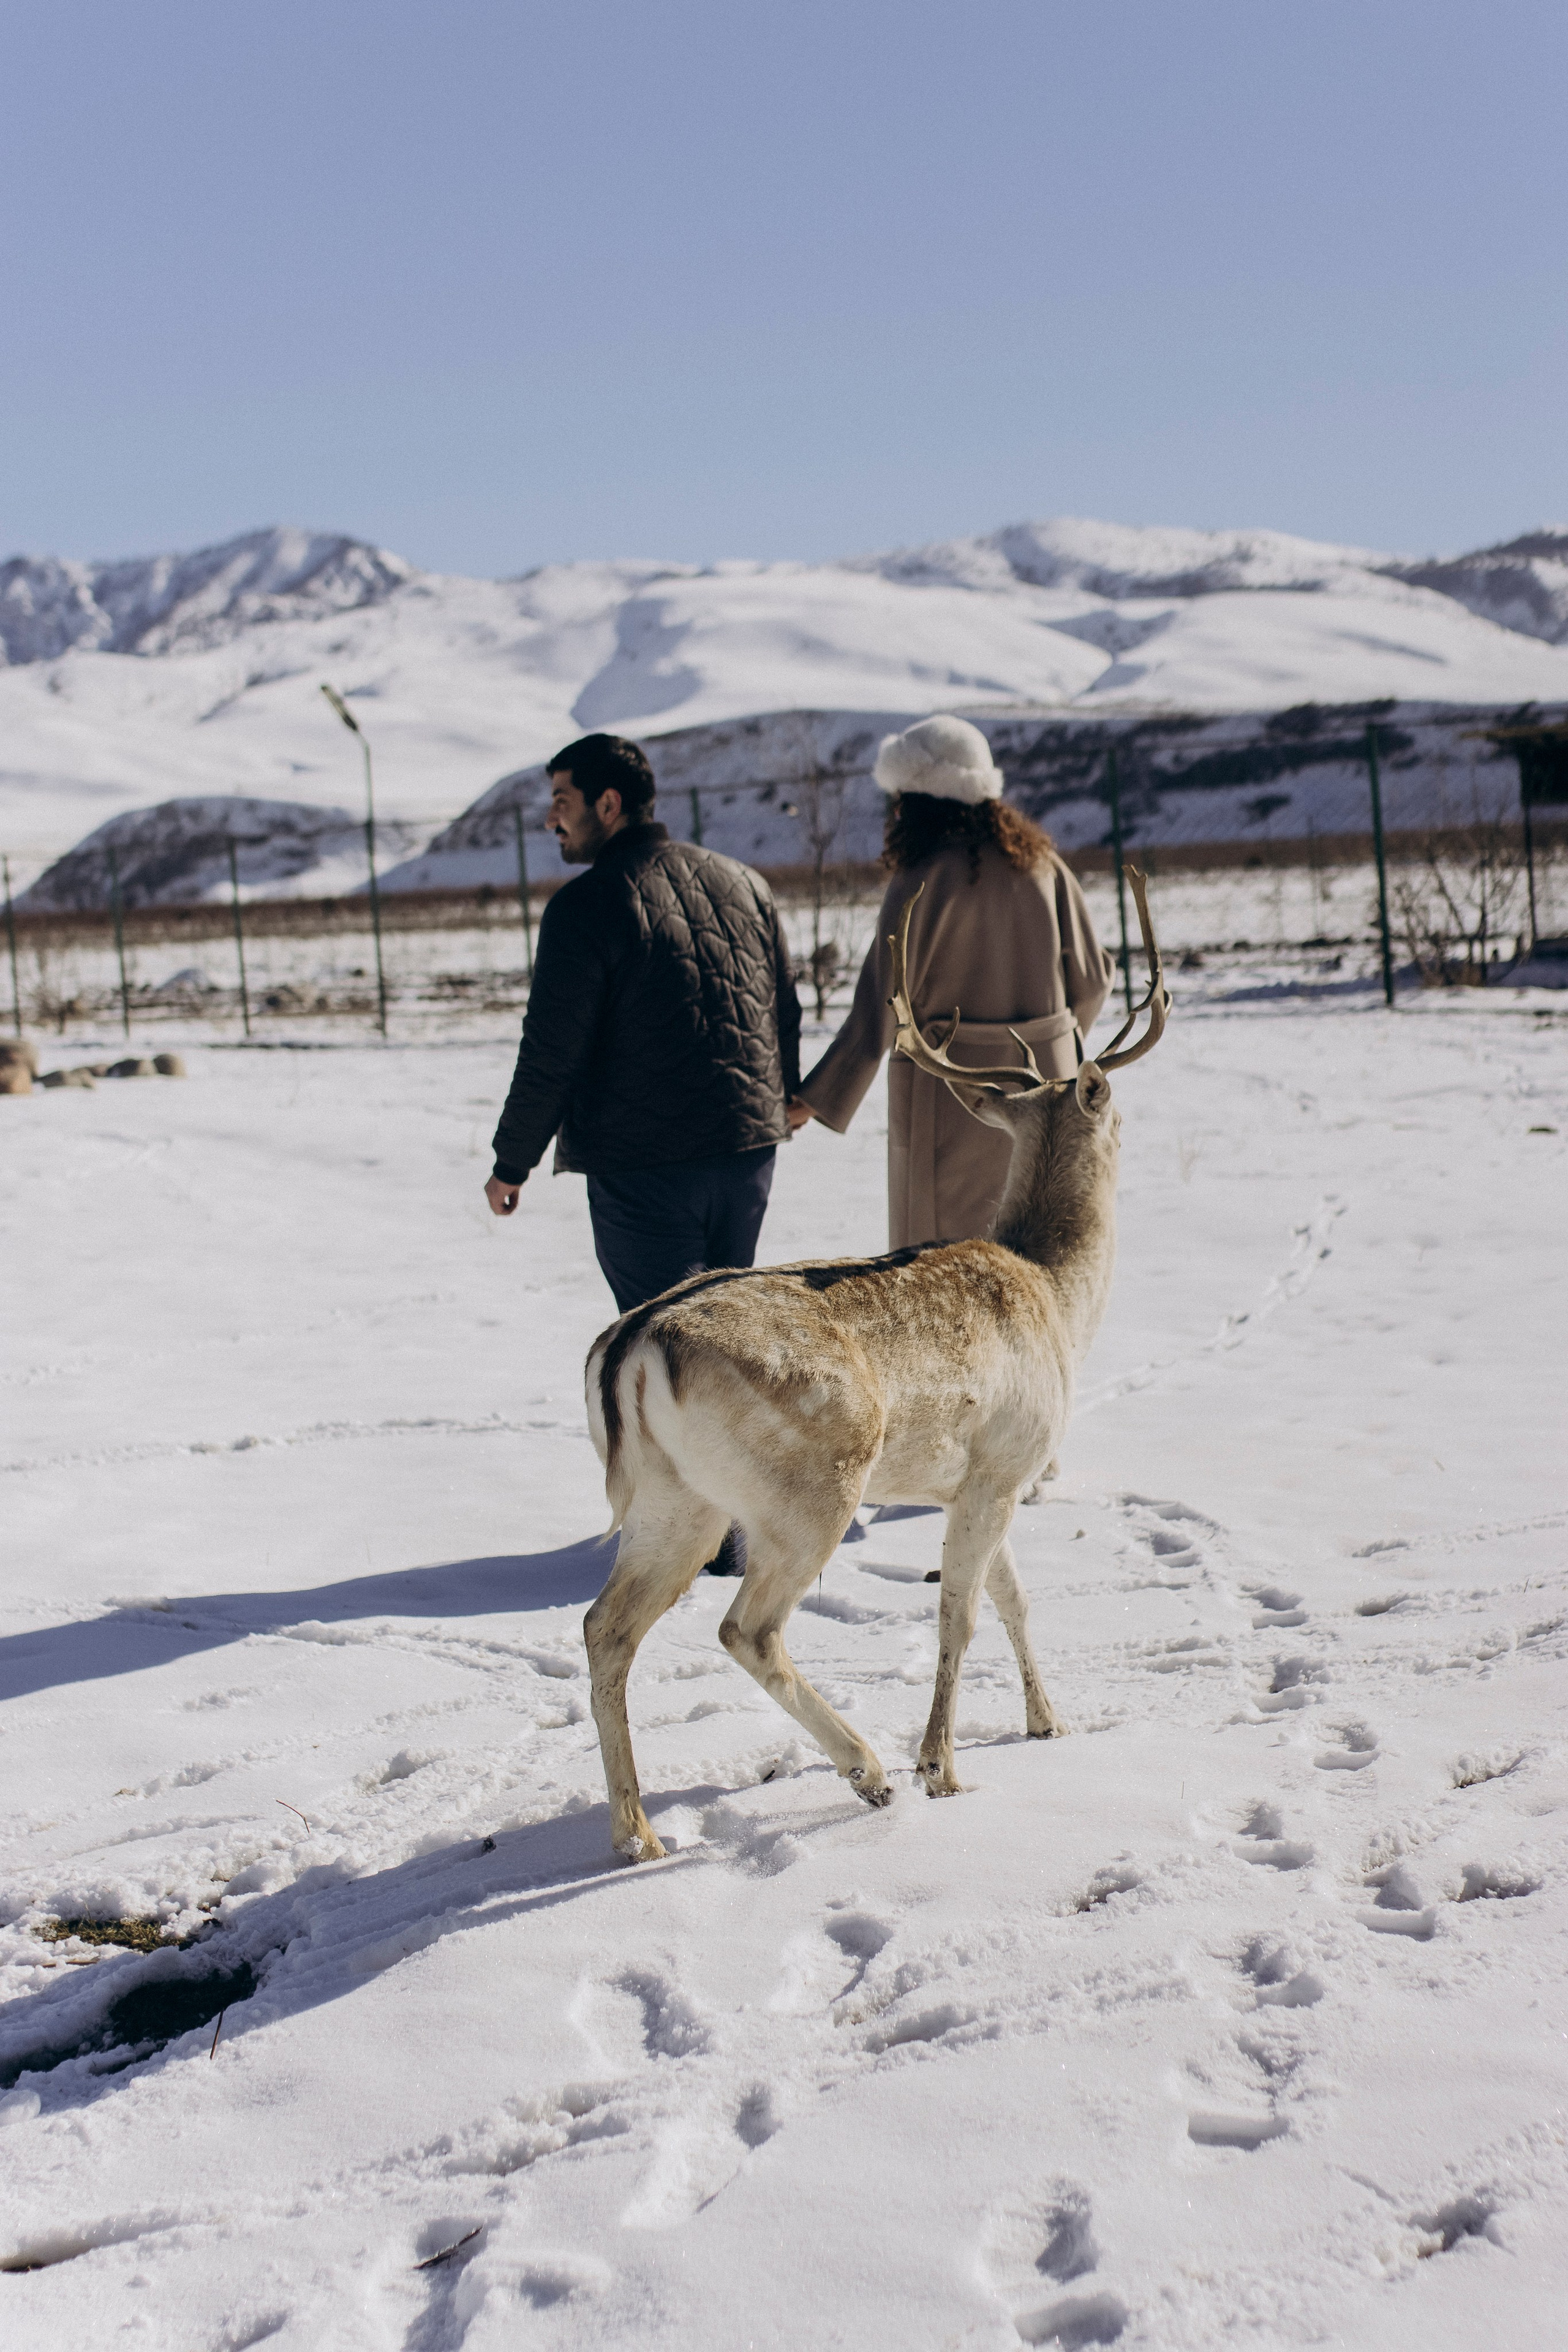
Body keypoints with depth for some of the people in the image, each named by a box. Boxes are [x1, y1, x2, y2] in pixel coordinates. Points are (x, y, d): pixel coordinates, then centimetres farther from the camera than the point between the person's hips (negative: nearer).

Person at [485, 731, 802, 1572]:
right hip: (748, 1145, 7)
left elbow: (552, 1053, -12)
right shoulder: (740, 882, 9)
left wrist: (511, 1163, -2)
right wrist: (779, 1106, 31)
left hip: (642, 1163, -7)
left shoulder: (588, 905, -12)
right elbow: (786, 1012, 17)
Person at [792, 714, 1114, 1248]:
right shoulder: (1040, 862, 1)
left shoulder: (921, 884, -15)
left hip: (953, 1100, -6)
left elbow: (880, 1013, -15)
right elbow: (1091, 976, 6)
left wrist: (815, 1102, -8)